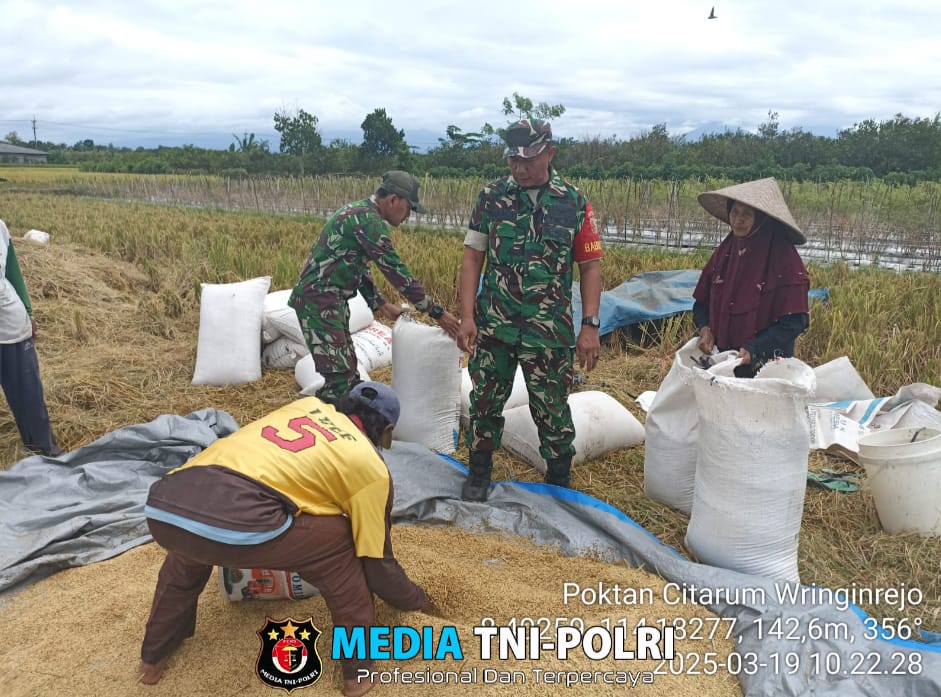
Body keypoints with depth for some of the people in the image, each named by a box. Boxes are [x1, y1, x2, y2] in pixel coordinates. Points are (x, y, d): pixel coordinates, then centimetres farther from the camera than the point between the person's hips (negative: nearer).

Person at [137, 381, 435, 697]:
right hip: (237, 519, -6)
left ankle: (153, 658, 52)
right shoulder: (371, 467, 17)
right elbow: (377, 562, 23)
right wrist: (417, 599, 43)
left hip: (162, 506, 6)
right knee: (338, 540, 20)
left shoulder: (307, 405, 31)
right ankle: (359, 670, 27)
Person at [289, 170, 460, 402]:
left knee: (348, 372, 14)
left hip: (331, 301, 11)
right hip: (319, 301, -11)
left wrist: (382, 305, 18)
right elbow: (396, 271, -18)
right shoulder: (368, 220, -17)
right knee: (338, 380, -12)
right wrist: (437, 312, -13)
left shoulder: (359, 212, 15)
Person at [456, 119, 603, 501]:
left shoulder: (575, 203, 0)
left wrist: (590, 325, -6)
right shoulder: (492, 197, 2)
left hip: (550, 331, -1)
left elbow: (590, 266, 1)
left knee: (553, 409, 8)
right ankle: (478, 475, 30)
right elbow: (472, 258, 2)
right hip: (493, 325, 1)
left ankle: (559, 483, 29)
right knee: (485, 402, 9)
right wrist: (467, 316, -6)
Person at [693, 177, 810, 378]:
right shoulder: (725, 250, 3)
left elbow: (793, 322, -13)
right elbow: (701, 302, 11)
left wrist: (754, 349, -23)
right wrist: (704, 328, -9)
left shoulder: (784, 257, -12)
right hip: (721, 360, 5)